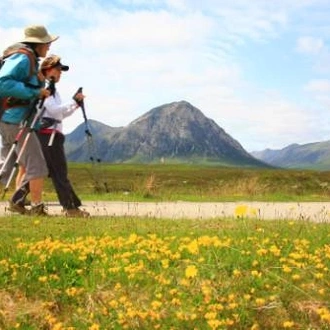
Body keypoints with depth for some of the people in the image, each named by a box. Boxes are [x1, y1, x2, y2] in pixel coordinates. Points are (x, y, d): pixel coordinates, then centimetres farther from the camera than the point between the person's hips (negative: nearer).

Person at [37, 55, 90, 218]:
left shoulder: (52, 88, 22)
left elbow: (61, 114, 21)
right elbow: (54, 109, -16)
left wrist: (75, 105, 9)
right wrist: (74, 102, -11)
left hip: (53, 135, 10)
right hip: (48, 135, -10)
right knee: (59, 172, -8)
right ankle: (71, 207, -7)